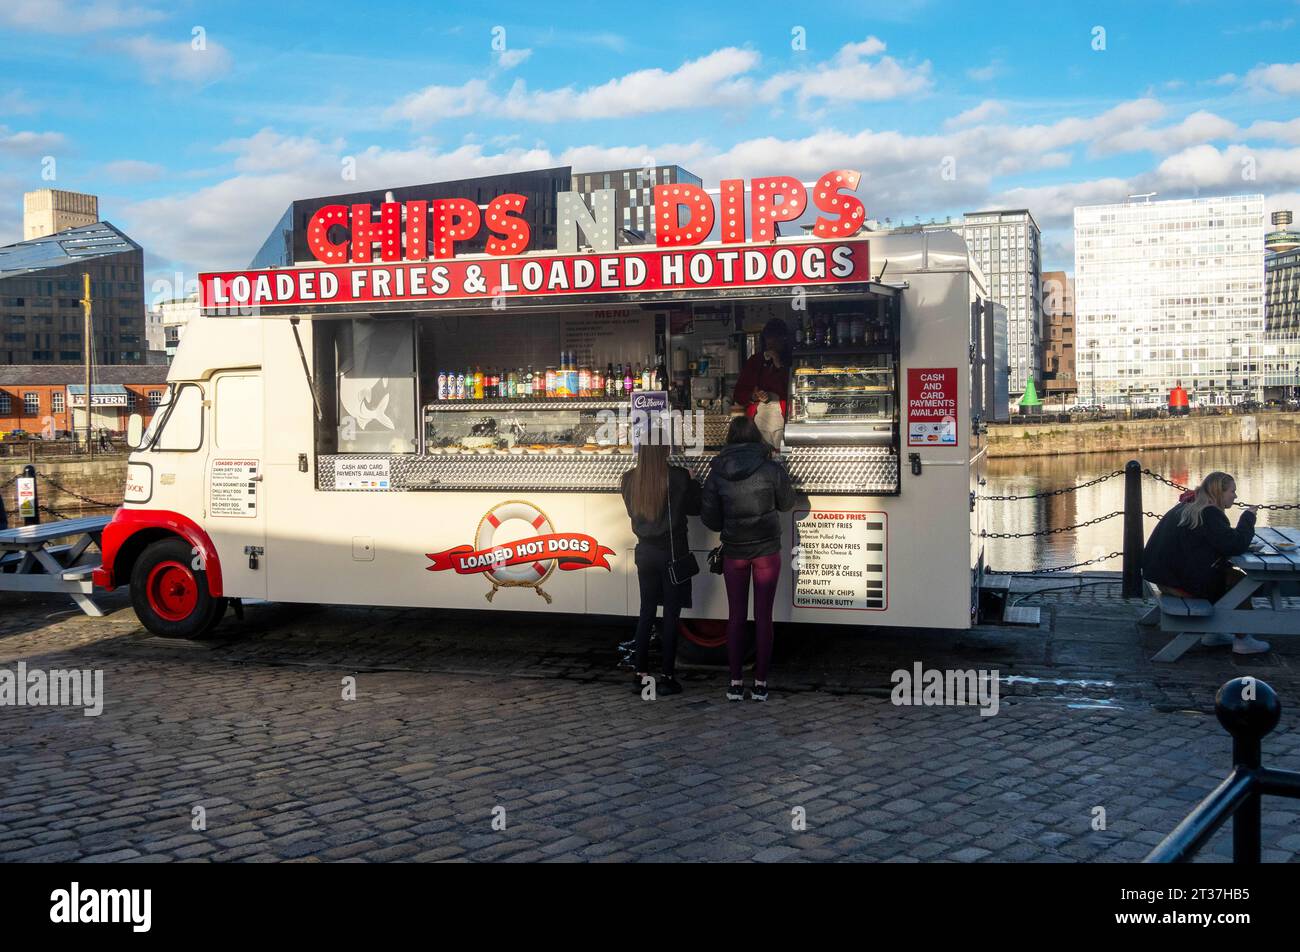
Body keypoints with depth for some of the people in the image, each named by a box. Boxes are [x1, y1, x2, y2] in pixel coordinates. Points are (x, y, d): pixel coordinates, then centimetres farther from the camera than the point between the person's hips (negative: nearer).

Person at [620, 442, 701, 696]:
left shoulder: (630, 480, -2)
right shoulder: (678, 477, -15)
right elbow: (695, 508, -3)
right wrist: (692, 482, 12)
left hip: (645, 552, 4)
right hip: (672, 553, -4)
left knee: (646, 612, 13)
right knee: (671, 615, 3)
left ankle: (640, 675, 15)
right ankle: (667, 678, 7)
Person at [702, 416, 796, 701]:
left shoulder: (717, 473, -5)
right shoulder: (772, 469, -11)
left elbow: (709, 519, -1)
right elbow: (787, 503, 4)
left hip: (734, 552, 1)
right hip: (767, 550, -1)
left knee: (736, 616, 10)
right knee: (763, 616, 6)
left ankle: (735, 683, 11)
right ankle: (760, 683, 8)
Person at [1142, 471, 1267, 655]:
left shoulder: (1187, 507, 12)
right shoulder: (1208, 514, -18)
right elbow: (1235, 545, -23)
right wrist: (1248, 517, -8)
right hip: (1183, 582, -10)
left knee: (1229, 574, 24)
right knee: (1240, 580, 2)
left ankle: (1213, 633, 25)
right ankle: (1242, 640, 8)